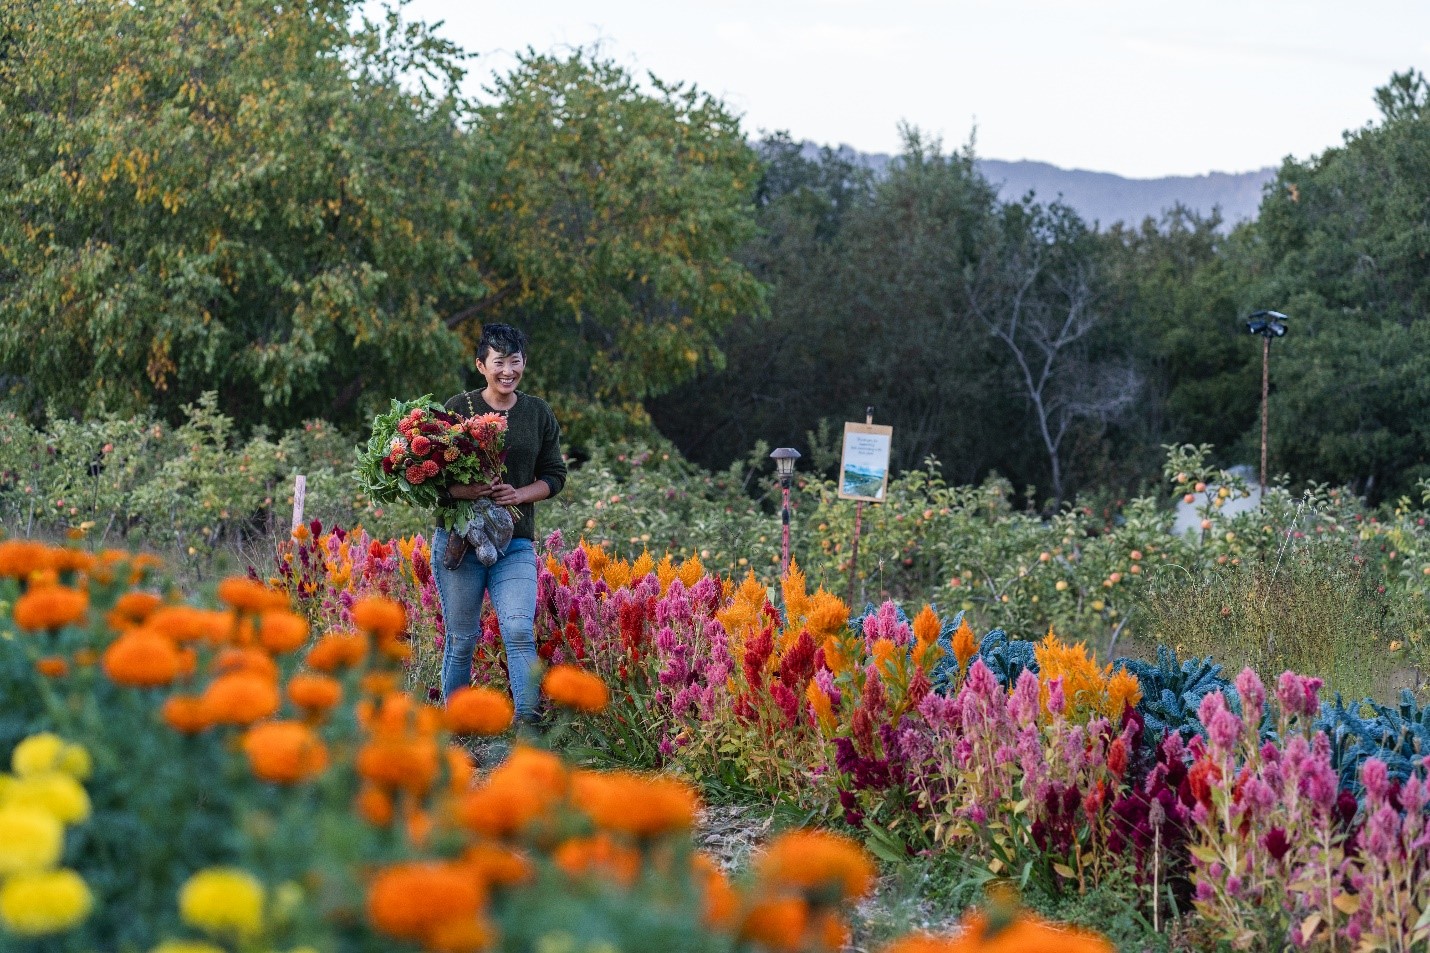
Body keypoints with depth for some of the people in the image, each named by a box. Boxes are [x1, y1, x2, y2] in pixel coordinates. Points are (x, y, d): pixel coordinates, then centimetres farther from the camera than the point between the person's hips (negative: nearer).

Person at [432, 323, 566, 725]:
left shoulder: (538, 413, 9)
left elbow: (554, 475, 12)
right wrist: (464, 490, -21)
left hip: (515, 544, 1)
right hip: (460, 538, -1)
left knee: (520, 631, -17)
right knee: (461, 640, 4)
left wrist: (519, 494, -8)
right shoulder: (459, 408, 0)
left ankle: (528, 725, -17)